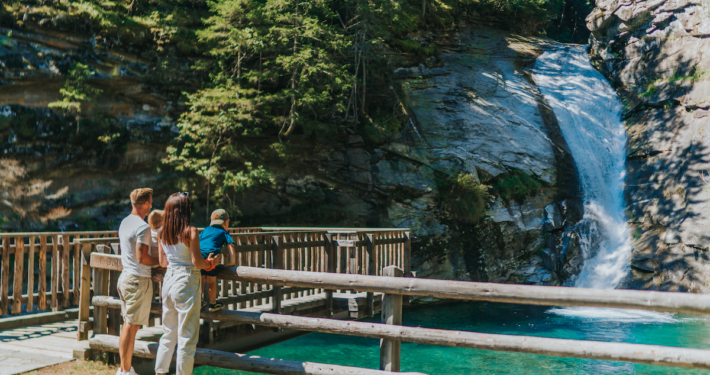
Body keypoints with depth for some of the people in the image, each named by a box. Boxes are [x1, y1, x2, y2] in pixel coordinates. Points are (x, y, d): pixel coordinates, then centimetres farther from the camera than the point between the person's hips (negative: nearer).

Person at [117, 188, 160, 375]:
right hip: (138, 279, -9)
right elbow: (142, 258, -22)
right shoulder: (143, 227, -17)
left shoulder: (124, 222, 12)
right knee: (132, 326, -3)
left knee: (128, 324, 15)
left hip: (125, 276, 9)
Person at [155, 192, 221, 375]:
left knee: (169, 333, 19)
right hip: (186, 283, -7)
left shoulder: (162, 233, 5)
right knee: (187, 337, 3)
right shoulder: (190, 231, -14)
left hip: (168, 281, 7)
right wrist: (212, 262, 2)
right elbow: (197, 262, -16)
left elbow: (162, 261, 11)